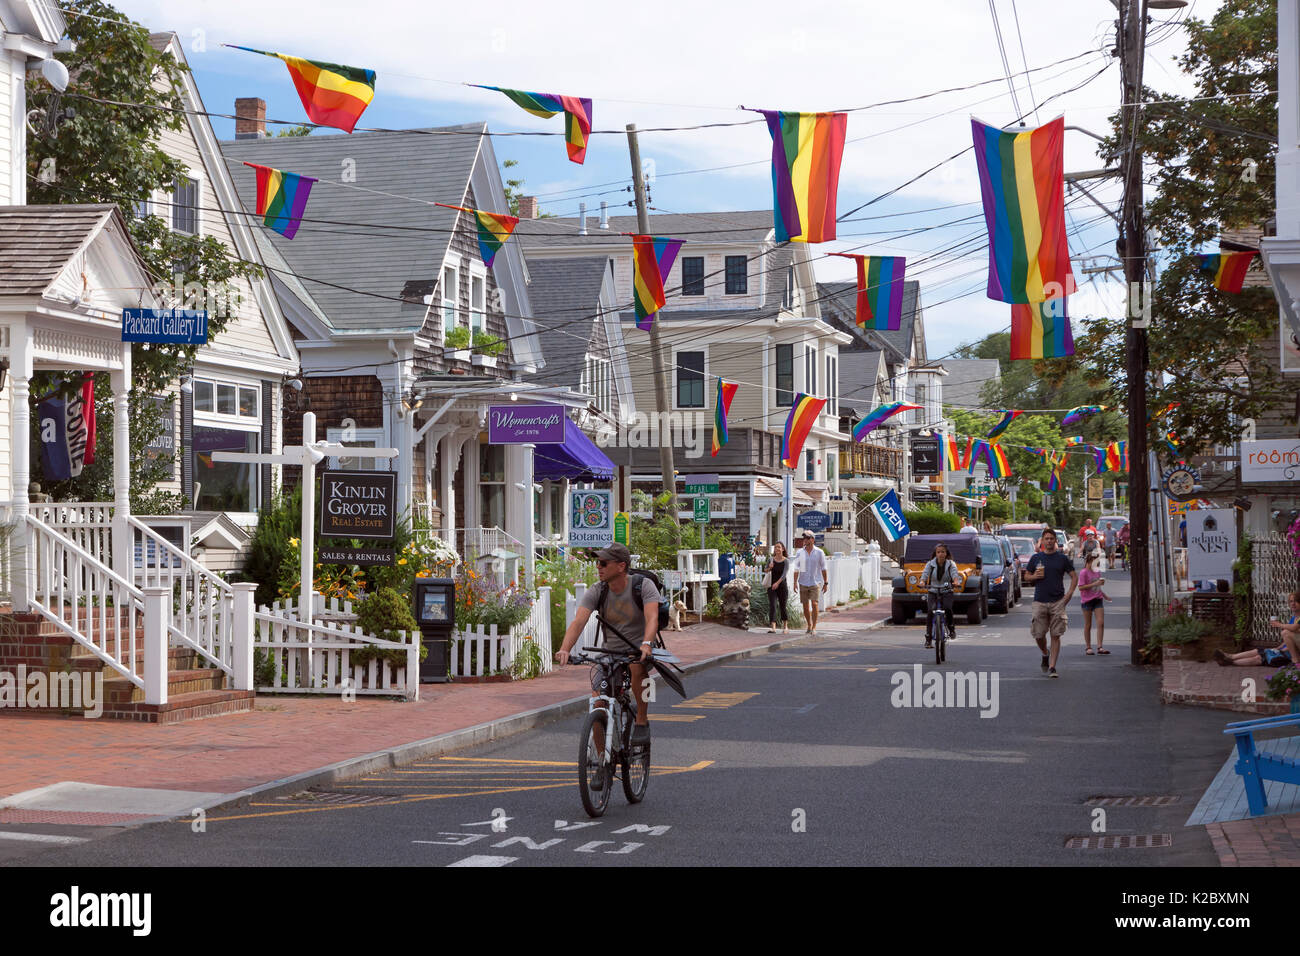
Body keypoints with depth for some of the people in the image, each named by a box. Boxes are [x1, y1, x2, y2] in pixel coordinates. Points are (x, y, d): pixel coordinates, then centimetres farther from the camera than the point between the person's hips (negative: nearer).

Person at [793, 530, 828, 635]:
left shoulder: (819, 552, -1)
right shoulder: (800, 552, 3)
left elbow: (823, 568, 4)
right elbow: (796, 568, 5)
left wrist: (825, 583, 2)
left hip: (815, 583, -2)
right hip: (803, 583, 2)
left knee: (814, 604, -13)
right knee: (805, 606, 6)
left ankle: (814, 627, -9)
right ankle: (809, 625, 23)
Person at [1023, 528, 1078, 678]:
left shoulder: (1062, 558, 5)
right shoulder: (1036, 558, 9)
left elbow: (1074, 576, 8)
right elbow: (1026, 577, 15)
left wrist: (1069, 594, -5)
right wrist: (1034, 577, -7)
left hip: (1058, 602, -1)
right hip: (1040, 602, 1)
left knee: (1056, 635, -3)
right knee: (1038, 634, 1)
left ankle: (1052, 667, -1)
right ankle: (1045, 655, 30)